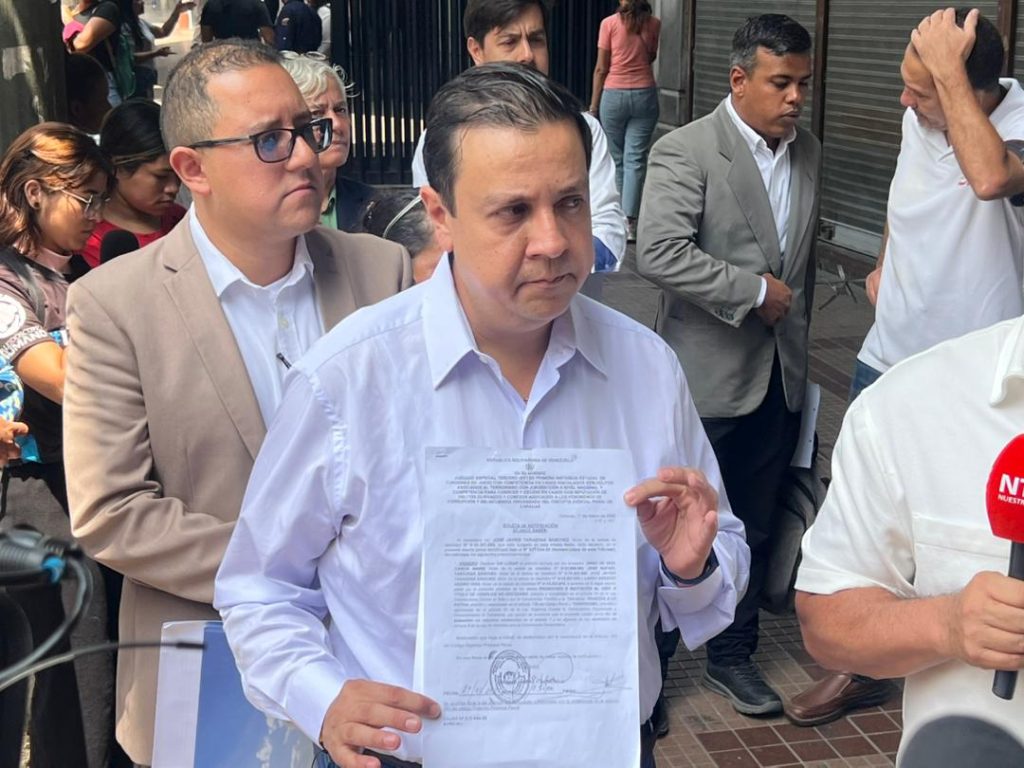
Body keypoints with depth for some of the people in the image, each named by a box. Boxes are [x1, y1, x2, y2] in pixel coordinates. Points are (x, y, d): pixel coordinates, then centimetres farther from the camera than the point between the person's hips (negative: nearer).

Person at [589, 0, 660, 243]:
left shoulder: (609, 23, -6)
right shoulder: (653, 23, 2)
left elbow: (601, 69, -4)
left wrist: (593, 105, 2)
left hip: (614, 96, -1)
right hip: (644, 95, 1)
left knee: (616, 159, 12)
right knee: (635, 159, 0)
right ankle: (629, 221, -9)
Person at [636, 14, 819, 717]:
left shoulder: (809, 153, 10)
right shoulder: (686, 151, -12)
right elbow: (659, 253, -23)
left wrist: (795, 334, 17)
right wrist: (754, 291, -19)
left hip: (780, 375, 6)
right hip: (708, 376, -6)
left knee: (755, 525, 15)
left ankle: (732, 655, 30)